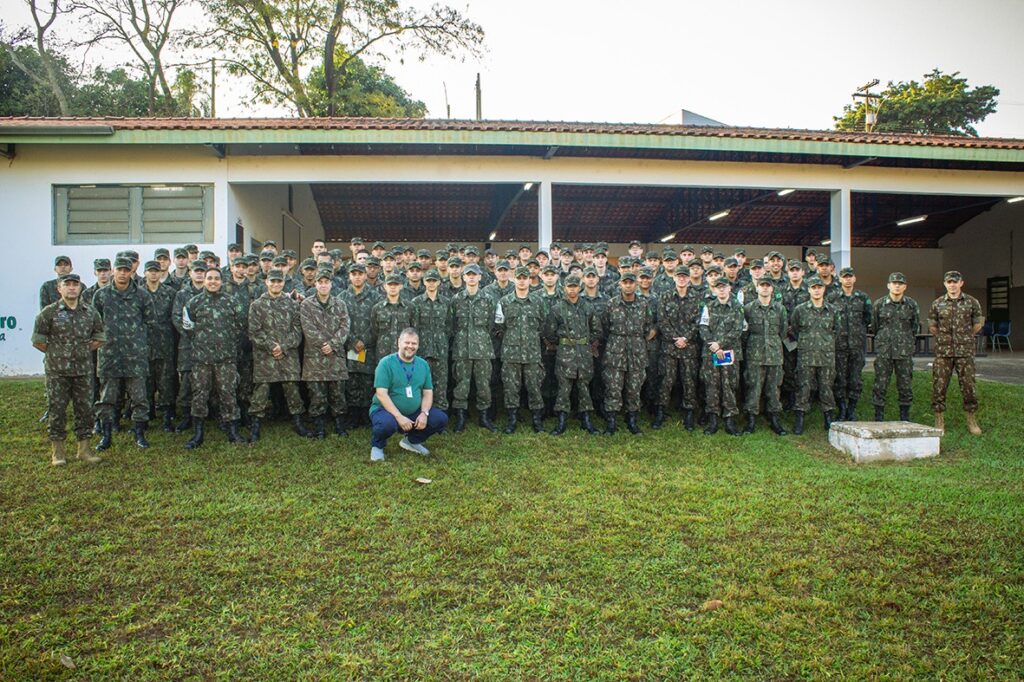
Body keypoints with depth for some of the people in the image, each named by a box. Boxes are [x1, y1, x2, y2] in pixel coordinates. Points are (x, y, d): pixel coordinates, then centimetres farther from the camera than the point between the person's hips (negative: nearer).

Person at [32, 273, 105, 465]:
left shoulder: (90, 312, 5)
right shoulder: (49, 312, -4)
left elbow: (99, 338, 14)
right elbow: (37, 339, 0)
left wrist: (83, 352, 6)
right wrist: (56, 354, 2)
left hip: (84, 370, 3)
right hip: (57, 371, -3)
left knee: (85, 409, 6)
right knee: (56, 410, 3)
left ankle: (84, 449, 17)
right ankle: (57, 451, 14)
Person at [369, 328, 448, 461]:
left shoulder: (423, 364, 4)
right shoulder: (386, 363, -12)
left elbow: (428, 393, 5)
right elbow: (381, 394, -19)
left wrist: (424, 413, -14)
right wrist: (399, 416, -26)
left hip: (414, 412, 5)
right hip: (385, 410, -5)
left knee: (441, 419, -10)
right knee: (388, 423, -38)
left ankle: (412, 440, 15)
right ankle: (377, 445, -1)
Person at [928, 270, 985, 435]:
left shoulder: (972, 302, 3)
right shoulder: (937, 304, 4)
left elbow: (978, 324, 12)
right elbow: (932, 326, 13)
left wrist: (965, 337, 12)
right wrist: (944, 338, 11)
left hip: (965, 351, 0)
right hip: (943, 352, 0)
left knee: (968, 386, 2)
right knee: (939, 386, -1)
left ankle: (972, 421, 14)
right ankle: (939, 422, 8)